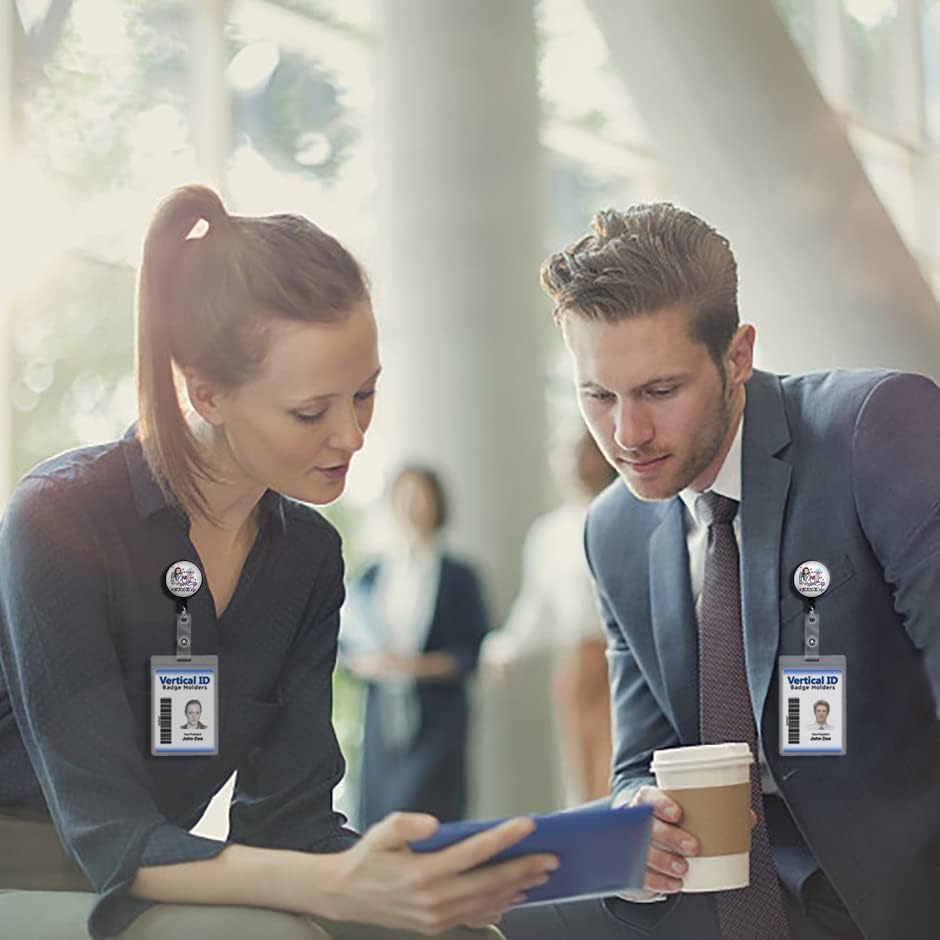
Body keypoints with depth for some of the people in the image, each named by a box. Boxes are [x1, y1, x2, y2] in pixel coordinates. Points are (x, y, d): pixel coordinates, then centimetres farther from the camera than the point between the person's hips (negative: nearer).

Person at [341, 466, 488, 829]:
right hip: (382, 714, 3)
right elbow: (346, 644, 12)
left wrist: (421, 666, -14)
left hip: (436, 720, -3)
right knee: (377, 822, 1)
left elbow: (474, 649, -1)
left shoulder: (458, 577, 4)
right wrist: (370, 663, -9)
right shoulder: (370, 577, 12)